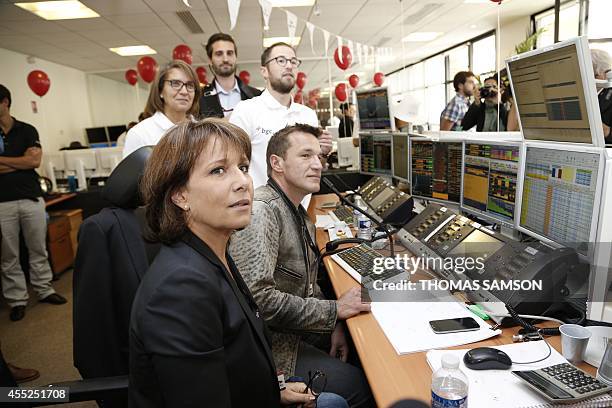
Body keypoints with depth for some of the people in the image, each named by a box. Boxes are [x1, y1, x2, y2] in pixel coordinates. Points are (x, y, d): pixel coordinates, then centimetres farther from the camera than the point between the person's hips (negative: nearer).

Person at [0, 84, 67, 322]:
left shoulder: (26, 130, 6)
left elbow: (35, 160, -6)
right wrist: (20, 163, -8)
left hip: (31, 198, 0)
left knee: (38, 249, 9)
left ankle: (44, 290, 21)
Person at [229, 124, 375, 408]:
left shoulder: (299, 214, 9)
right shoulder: (261, 210, -23)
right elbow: (258, 298, -31)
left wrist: (334, 325, 1)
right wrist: (334, 311, -22)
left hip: (300, 330, 9)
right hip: (271, 344, -9)